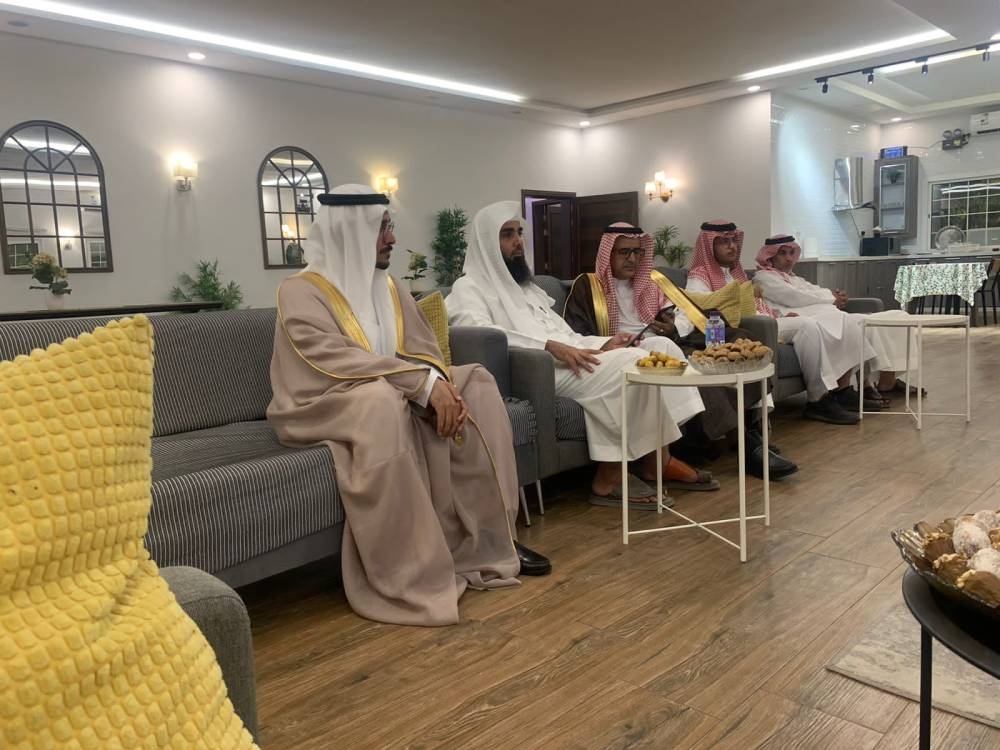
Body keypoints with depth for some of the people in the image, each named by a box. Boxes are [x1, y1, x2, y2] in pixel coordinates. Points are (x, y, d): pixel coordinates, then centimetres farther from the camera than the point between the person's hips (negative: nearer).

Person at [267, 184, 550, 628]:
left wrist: (442, 384, -19)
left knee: (475, 384, -7)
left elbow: (425, 352, 4)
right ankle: (402, 578, -32)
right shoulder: (300, 293, -11)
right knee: (381, 401, -38)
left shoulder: (388, 288, 11)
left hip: (395, 399, 7)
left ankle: (489, 541, -7)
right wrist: (425, 384, -32)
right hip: (323, 407, -7)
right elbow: (337, 361, -26)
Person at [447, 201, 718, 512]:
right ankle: (609, 478, -17)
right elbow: (479, 330, -20)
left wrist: (603, 344, 3)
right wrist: (550, 346, -27)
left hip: (565, 356, 8)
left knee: (650, 353, -11)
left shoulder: (525, 286, 28)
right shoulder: (470, 288, 2)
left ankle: (657, 460, -8)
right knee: (629, 365, -24)